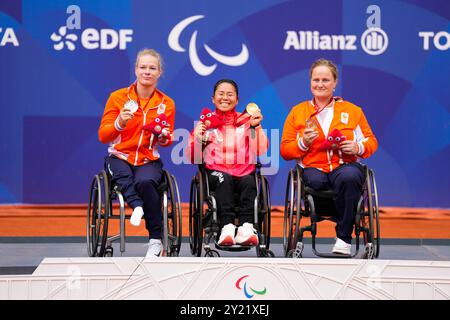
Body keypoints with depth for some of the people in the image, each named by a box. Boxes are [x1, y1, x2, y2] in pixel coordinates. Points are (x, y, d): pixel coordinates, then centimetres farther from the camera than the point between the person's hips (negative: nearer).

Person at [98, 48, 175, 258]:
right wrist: (119, 123, -22)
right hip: (120, 157, 0)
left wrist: (163, 136, -7)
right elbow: (103, 136, -3)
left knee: (145, 182, -32)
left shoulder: (166, 103, 6)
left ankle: (156, 241, -23)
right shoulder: (118, 97, 0)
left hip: (149, 160, 0)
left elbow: (167, 142, 17)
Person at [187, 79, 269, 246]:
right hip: (216, 171, 0)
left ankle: (245, 227, -45)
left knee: (249, 181, -34)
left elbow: (262, 151, 6)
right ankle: (227, 226, -47)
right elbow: (193, 158, 12)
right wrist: (197, 139, -6)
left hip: (244, 172, 1)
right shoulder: (205, 122, 15)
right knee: (224, 179, -35)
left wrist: (256, 127, -4)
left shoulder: (246, 121, 16)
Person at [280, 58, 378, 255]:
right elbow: (285, 150, 16)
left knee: (349, 177, -39)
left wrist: (358, 147, -2)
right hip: (313, 168, 0)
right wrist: (303, 143, -5)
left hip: (345, 165, 0)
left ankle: (343, 238, -27)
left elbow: (371, 141, 21)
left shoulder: (352, 110, 19)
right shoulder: (297, 112, 18)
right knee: (314, 181, -39)